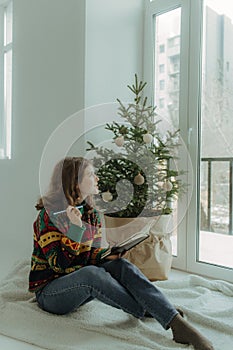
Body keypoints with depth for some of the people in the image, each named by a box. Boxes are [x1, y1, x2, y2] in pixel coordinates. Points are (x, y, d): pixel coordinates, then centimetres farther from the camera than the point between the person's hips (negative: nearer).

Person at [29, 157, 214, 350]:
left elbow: (90, 255, 8)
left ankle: (178, 323, -34)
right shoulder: (48, 215, -15)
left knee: (121, 265, -23)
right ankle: (147, 312, -18)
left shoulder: (91, 214, 5)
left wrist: (107, 255, -14)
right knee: (91, 273, -37)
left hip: (79, 286, 6)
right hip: (50, 291, -5)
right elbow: (59, 264, -21)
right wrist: (75, 228, -32)